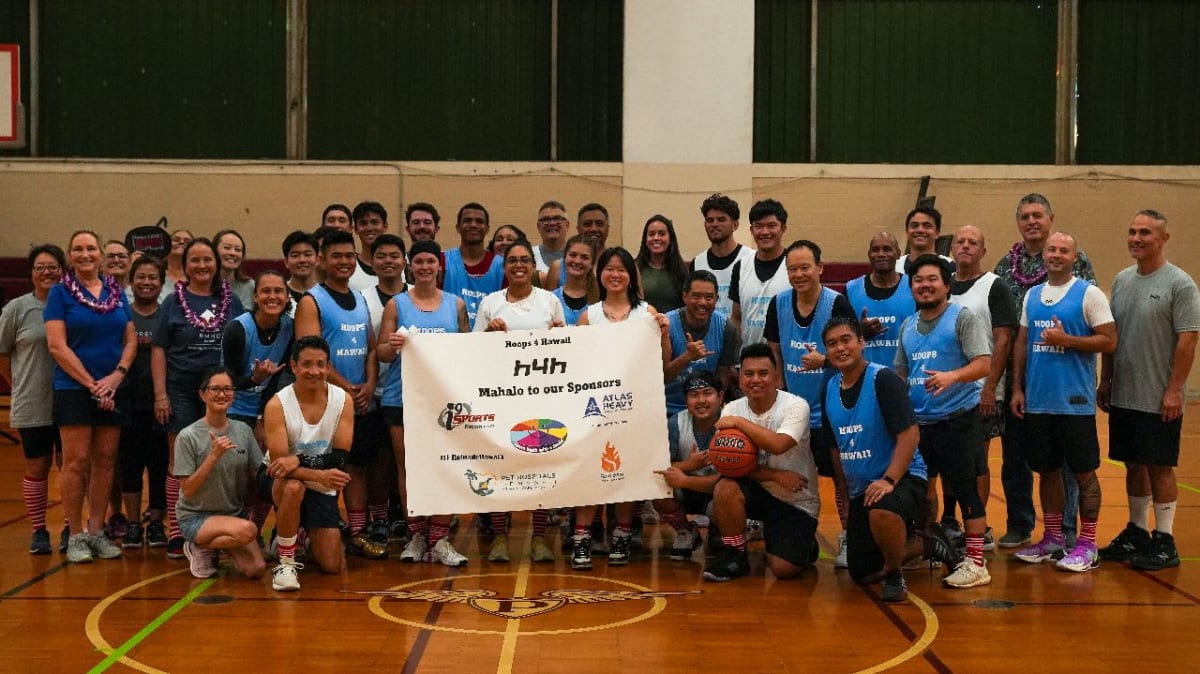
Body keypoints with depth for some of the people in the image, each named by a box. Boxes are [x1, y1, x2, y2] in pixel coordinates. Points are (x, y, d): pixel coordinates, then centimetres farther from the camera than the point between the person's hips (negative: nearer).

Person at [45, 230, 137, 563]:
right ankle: (75, 535, 4)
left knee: (105, 461, 5)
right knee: (77, 461, -4)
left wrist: (117, 375, -8)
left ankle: (96, 531, 14)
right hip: (73, 389, -4)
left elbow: (131, 340, 9)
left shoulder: (117, 292, 11)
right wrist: (91, 384, -13)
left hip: (114, 389, 4)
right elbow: (57, 346, -9)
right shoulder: (60, 292, -1)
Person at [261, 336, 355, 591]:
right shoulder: (277, 404, -19)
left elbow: (340, 457, -16)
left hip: (322, 486, 3)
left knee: (333, 566, -3)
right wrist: (320, 474, -41)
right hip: (282, 481, -3)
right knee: (293, 488, -41)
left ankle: (307, 540, 33)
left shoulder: (343, 400, -11)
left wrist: (299, 461, -33)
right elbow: (279, 463, -24)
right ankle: (286, 562, -20)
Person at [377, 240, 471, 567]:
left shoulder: (456, 304, 11)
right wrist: (392, 346, -18)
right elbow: (381, 353, 4)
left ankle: (440, 539, 3)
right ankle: (416, 536, 12)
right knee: (407, 466, 2)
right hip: (403, 396, -1)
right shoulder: (396, 304, 6)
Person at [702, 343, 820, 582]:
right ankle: (734, 555, -6)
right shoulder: (732, 409, -5)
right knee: (725, 488, -29)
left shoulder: (796, 406, -17)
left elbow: (778, 445, -35)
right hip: (759, 491, 3)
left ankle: (804, 546, 20)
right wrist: (776, 475, -23)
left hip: (797, 502, -3)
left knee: (783, 569, -17)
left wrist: (739, 422, -24)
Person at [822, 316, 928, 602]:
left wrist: (889, 480, -29)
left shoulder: (883, 379, -15)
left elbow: (910, 434, -21)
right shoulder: (830, 390, 6)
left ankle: (895, 575, -14)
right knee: (862, 574, 8)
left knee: (882, 511, -42)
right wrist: (845, 491, 16)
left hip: (902, 478, -7)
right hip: (860, 489, 7)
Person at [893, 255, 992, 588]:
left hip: (957, 419, -7)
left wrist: (952, 376, -32)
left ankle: (975, 563, 2)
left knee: (966, 489, -5)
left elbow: (983, 363, -16)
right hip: (918, 421, 7)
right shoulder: (907, 326, 14)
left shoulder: (963, 318, -6)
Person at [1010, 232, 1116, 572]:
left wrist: (1066, 340, -17)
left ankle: (1087, 545, 8)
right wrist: (1017, 388, 9)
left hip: (1075, 402, -5)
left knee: (1084, 472, 1)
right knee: (1046, 470, 12)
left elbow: (1109, 341, -9)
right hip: (1037, 402, 5)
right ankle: (1052, 538, 23)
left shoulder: (1089, 294, -4)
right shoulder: (1032, 295, 12)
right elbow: (1021, 342, 15)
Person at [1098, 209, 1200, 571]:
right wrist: (1105, 381, 13)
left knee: (1159, 467, 0)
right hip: (1122, 397, 6)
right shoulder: (1121, 280, 10)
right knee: (1133, 465, 13)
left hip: (1159, 401, -6)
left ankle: (1164, 541, 8)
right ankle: (1136, 532, 24)